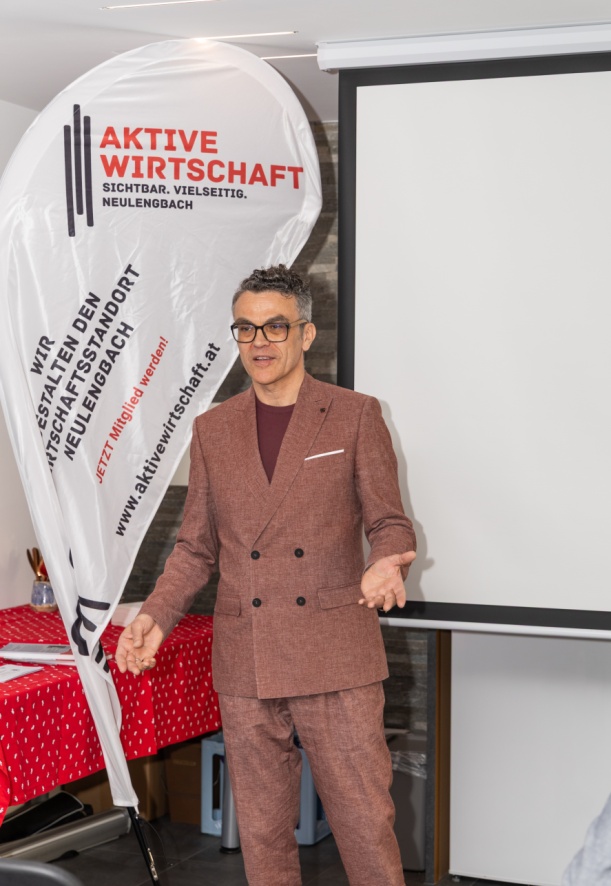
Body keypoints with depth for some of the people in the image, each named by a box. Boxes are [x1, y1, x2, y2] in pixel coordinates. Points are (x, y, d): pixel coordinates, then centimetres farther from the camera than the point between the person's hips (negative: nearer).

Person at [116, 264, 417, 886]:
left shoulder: (356, 416, 2)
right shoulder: (212, 430, 11)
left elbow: (388, 521, 2)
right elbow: (195, 545, 14)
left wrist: (385, 564, -21)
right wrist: (155, 615, -2)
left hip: (336, 658, -3)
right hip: (245, 663, 3)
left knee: (365, 822, 1)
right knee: (261, 829, 11)